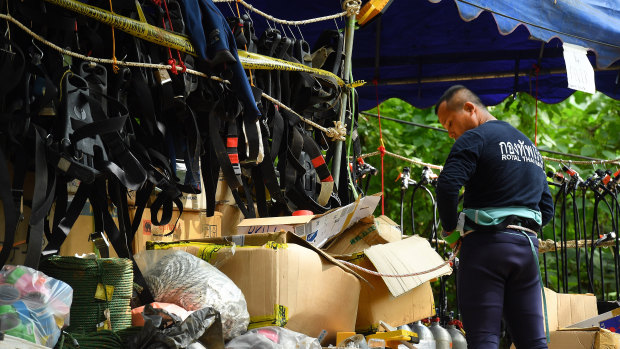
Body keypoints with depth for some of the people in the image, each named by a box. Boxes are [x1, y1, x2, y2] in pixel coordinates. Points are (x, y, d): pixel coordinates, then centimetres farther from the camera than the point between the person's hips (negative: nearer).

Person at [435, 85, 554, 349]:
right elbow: (546, 210, 23)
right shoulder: (530, 146, 23)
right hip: (528, 245, 7)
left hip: (486, 245, -7)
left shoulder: (474, 138, -3)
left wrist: (450, 229, -5)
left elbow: (447, 186, -19)